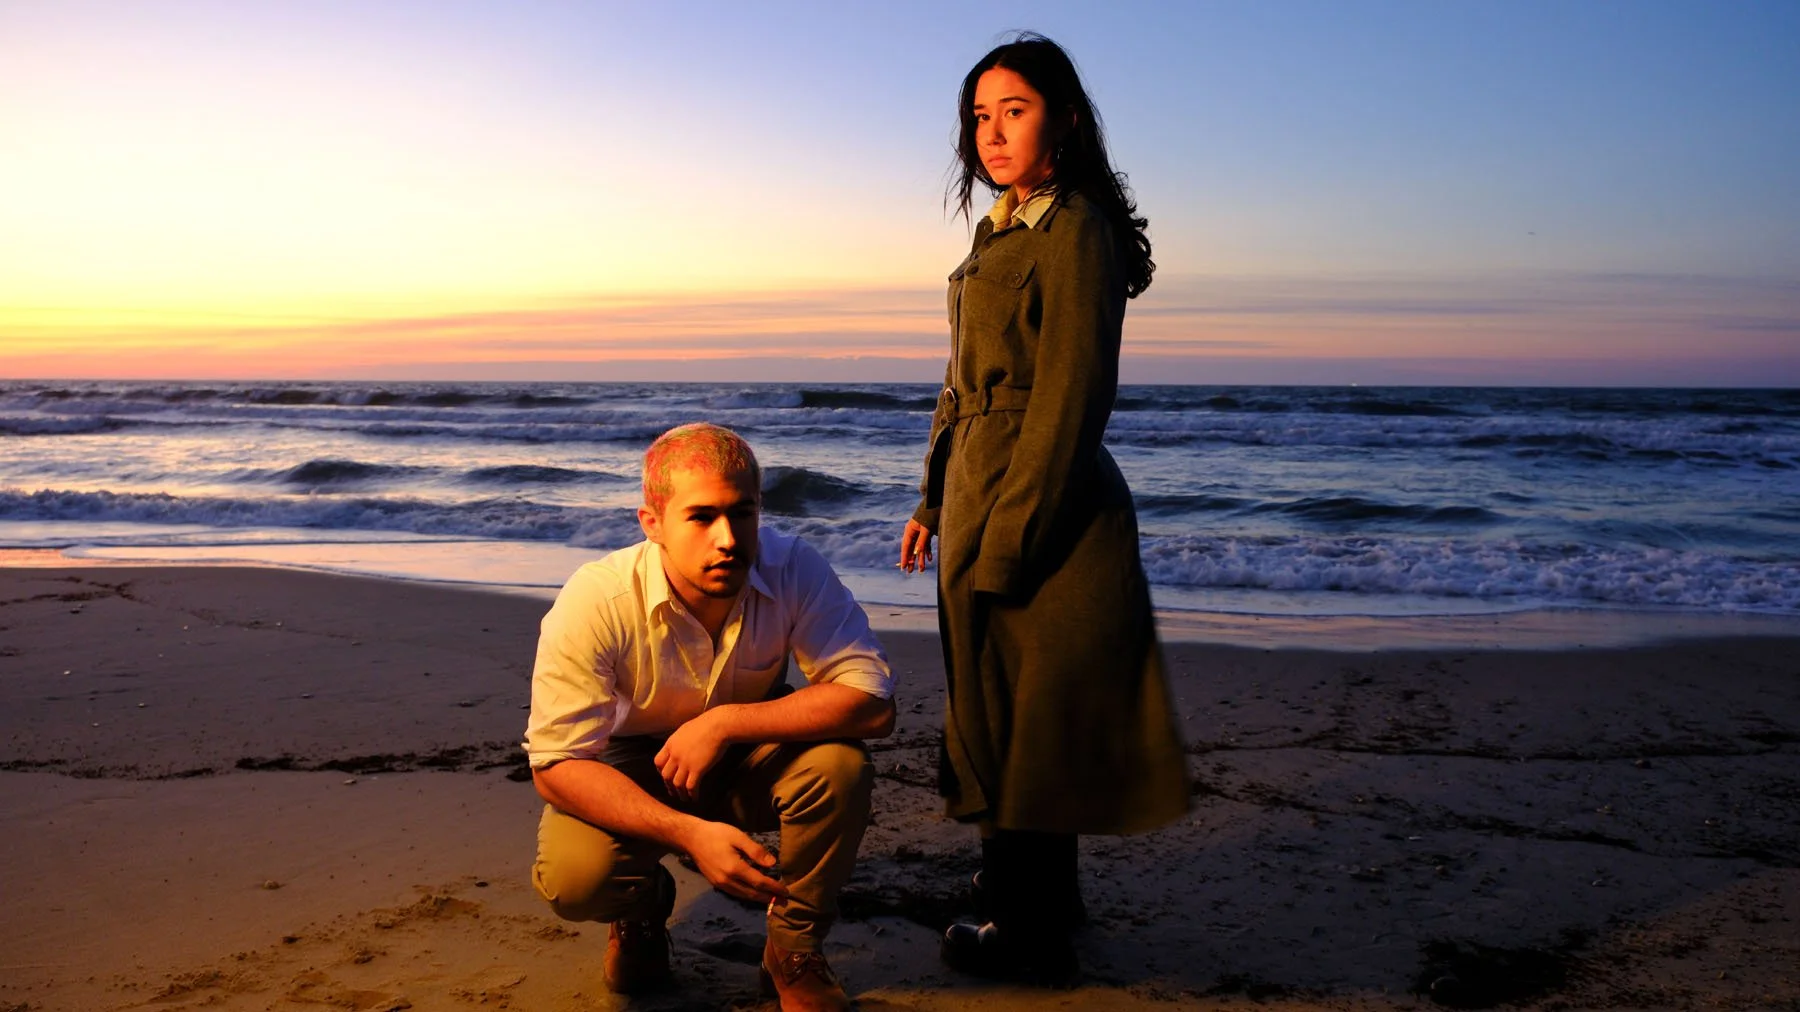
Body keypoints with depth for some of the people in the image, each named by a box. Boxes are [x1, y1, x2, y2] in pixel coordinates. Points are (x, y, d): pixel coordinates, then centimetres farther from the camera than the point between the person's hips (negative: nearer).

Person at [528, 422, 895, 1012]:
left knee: (841, 764, -29)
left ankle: (794, 949, -2)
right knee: (574, 877, -30)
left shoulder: (795, 572, -24)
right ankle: (644, 903, 11)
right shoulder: (595, 602, -28)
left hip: (747, 762, 1)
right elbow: (556, 765, -26)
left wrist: (724, 723, -34)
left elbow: (874, 704, -28)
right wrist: (691, 834, -39)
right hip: (631, 774, -1)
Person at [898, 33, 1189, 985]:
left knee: (1025, 714, 1)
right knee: (997, 707, 18)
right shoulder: (1003, 232, 15)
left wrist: (1007, 536, -20)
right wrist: (935, 500, 16)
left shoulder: (1073, 230, -13)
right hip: (981, 493, 9)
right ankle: (1033, 891, 36)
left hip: (1040, 499, -9)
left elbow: (1069, 393, -19)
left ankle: (1030, 933, 17)